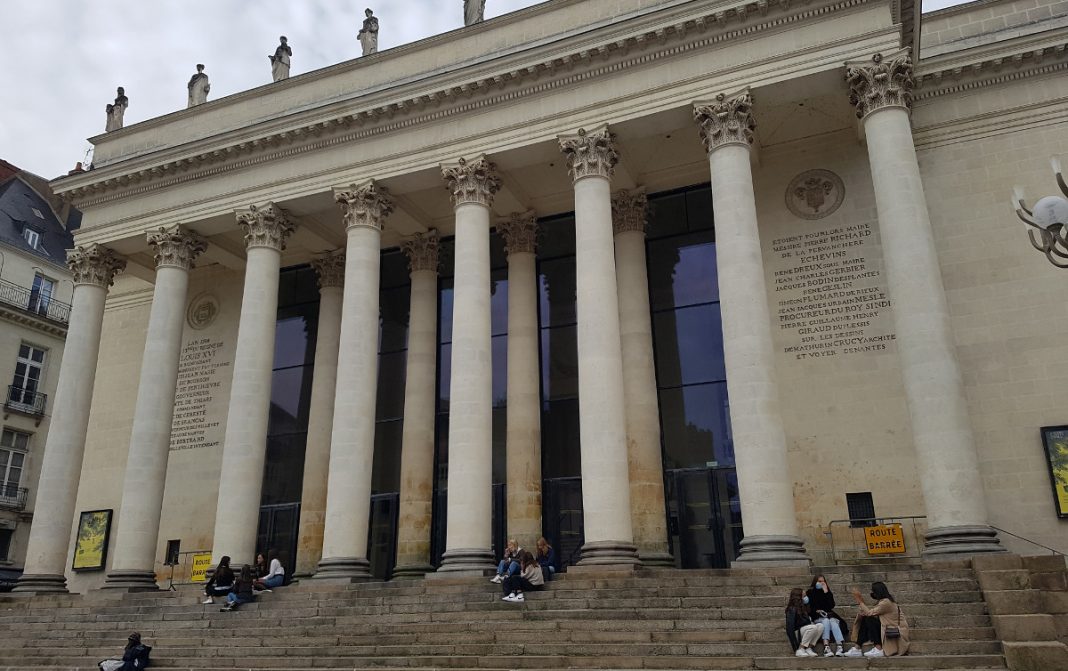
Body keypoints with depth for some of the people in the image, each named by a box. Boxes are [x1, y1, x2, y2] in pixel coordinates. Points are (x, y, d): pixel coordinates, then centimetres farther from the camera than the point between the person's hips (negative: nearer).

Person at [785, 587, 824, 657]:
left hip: (805, 632, 8)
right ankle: (800, 649, -21)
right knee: (813, 627, -30)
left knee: (820, 626, -13)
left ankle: (808, 648, -15)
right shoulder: (792, 609, -14)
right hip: (796, 632, -8)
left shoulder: (802, 607, 15)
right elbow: (790, 627, -20)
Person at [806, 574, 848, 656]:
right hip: (817, 618, -2)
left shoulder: (828, 592, 17)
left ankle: (840, 647, -47)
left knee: (833, 622, -31)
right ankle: (826, 648, -47)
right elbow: (809, 608, 4)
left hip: (828, 615, 2)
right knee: (826, 621, -34)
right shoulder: (810, 593, 10)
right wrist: (817, 611, -13)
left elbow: (832, 606, -1)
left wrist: (826, 592, -3)